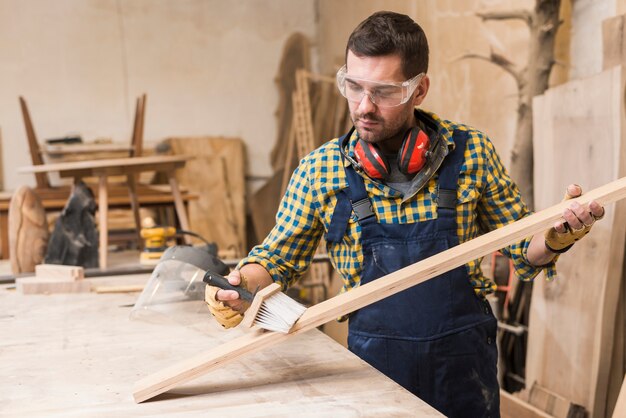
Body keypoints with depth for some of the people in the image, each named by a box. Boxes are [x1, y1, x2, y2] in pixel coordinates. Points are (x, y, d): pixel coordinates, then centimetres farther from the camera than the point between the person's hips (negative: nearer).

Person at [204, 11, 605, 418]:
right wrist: (239, 283, -14)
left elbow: (522, 249, 4)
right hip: (376, 365, 0)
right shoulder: (320, 169, -6)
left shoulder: (471, 151, -6)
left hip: (464, 358, 1)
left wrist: (557, 237, -17)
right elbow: (278, 257, 6)